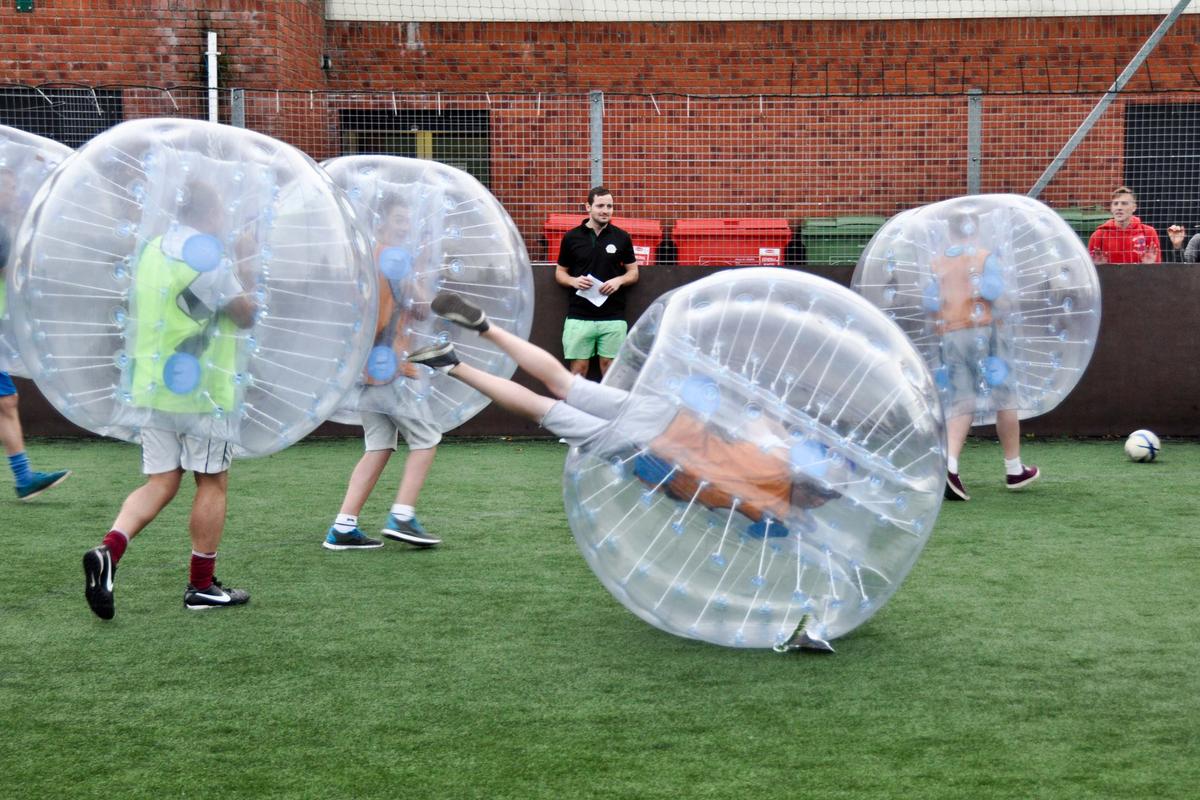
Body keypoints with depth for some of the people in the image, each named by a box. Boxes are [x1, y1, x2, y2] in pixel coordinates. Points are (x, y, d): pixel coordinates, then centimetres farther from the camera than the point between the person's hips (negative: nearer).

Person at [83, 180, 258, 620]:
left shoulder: (152, 250, 13)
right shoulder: (203, 253, -12)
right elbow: (245, 313, -13)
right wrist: (246, 266, 1)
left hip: (151, 385, 7)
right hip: (200, 388, -7)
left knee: (159, 484, 7)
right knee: (213, 483, 5)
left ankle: (108, 550, -16)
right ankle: (202, 585, 10)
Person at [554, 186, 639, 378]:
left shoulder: (621, 237, 4)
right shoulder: (571, 237, 3)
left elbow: (633, 273, 11)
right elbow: (560, 273, 10)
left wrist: (619, 280, -10)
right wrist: (574, 281, -11)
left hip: (613, 317, 1)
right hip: (579, 316, 0)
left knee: (610, 366, 3)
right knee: (579, 368, 0)